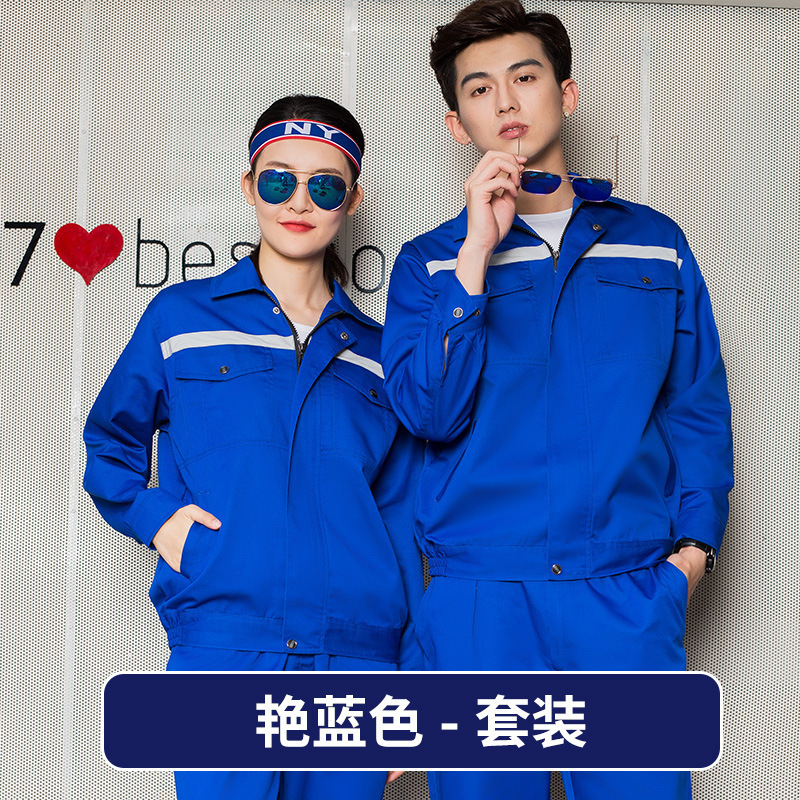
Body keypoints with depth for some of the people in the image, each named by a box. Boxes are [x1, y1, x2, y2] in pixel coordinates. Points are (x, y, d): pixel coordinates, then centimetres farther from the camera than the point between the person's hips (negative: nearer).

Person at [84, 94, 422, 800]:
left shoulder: (376, 352, 11)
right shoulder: (181, 317, 6)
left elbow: (403, 523, 12)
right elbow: (109, 443, 17)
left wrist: (413, 678, 8)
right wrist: (152, 515, -3)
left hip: (356, 650, 2)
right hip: (222, 645, -2)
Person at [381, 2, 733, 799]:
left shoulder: (654, 242, 12)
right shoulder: (430, 261, 8)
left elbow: (699, 407, 11)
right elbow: (428, 412, -7)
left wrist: (693, 544, -1)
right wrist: (476, 253, -10)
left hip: (629, 587, 1)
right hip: (478, 592, 0)